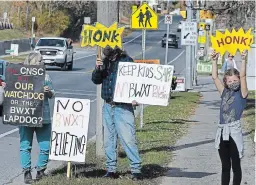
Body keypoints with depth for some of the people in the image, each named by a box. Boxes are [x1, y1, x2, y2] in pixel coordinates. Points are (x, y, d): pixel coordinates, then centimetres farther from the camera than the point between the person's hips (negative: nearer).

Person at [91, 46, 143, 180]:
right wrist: (97, 69, -7)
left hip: (123, 107, -6)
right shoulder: (105, 62, 12)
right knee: (109, 140, 10)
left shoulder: (126, 61, -5)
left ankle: (136, 169, -8)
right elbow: (96, 80, 12)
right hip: (108, 106, 6)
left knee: (128, 138, -12)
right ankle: (111, 170, 18)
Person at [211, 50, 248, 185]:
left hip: (234, 131, -5)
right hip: (222, 132, 5)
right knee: (225, 166, 11)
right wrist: (214, 61, 5)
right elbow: (215, 77, 11)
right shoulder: (224, 93, 13)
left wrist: (243, 60, -20)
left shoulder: (241, 94, 1)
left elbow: (242, 76, -11)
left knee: (236, 165, 1)